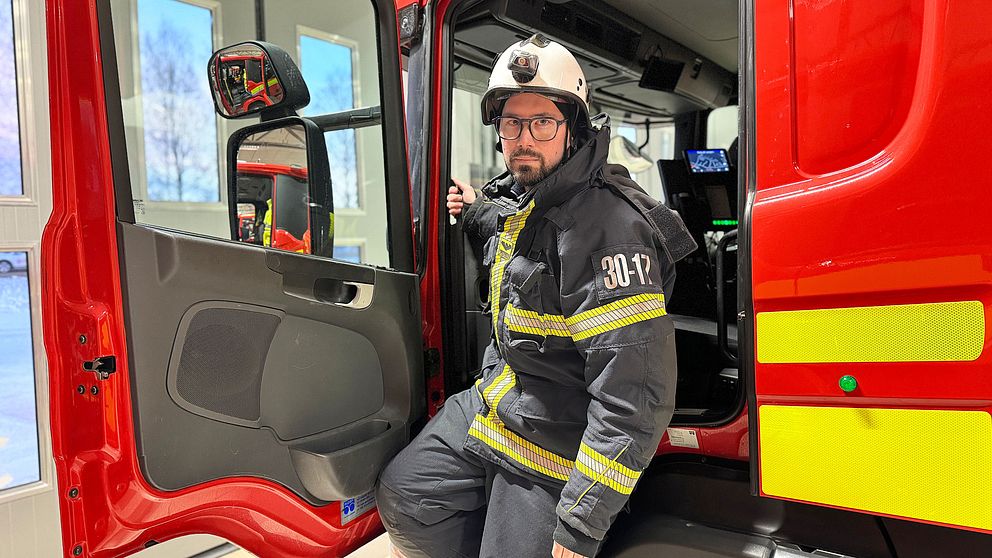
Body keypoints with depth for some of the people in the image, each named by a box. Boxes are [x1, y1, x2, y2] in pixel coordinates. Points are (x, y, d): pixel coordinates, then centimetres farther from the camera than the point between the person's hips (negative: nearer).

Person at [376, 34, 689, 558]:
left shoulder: (607, 229, -28)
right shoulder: (518, 197, 1)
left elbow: (634, 399, -31)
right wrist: (478, 215, 13)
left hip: (555, 445, -8)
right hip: (494, 401, 9)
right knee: (402, 495, 14)